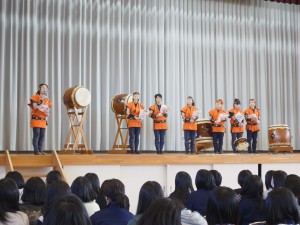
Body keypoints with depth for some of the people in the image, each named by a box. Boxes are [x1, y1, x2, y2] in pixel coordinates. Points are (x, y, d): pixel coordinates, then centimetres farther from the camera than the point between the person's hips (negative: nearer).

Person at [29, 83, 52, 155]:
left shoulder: (47, 100, 15)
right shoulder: (36, 97, -2)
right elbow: (35, 106, -17)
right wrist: (41, 100, -20)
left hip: (43, 120, 6)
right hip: (36, 119, -6)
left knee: (42, 135, 4)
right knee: (36, 135, -8)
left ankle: (40, 150, 9)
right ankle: (36, 151, -5)